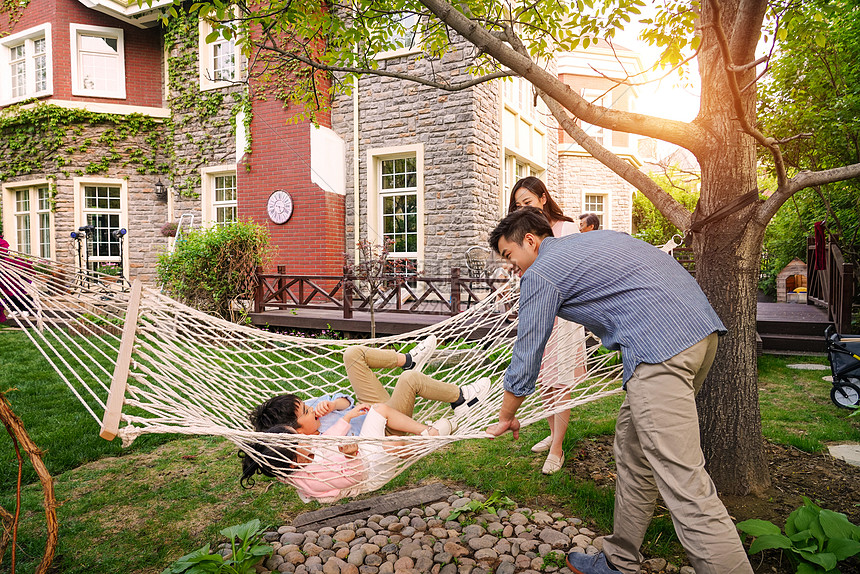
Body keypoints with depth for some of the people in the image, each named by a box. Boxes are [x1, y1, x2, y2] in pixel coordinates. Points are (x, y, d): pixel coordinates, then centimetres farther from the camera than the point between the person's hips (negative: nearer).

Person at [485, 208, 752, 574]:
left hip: (661, 344, -10)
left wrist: (506, 418, 22)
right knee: (633, 449, 17)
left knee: (682, 480, -8)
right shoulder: (594, 238, 27)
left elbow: (525, 358, 7)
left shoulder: (540, 274, 2)